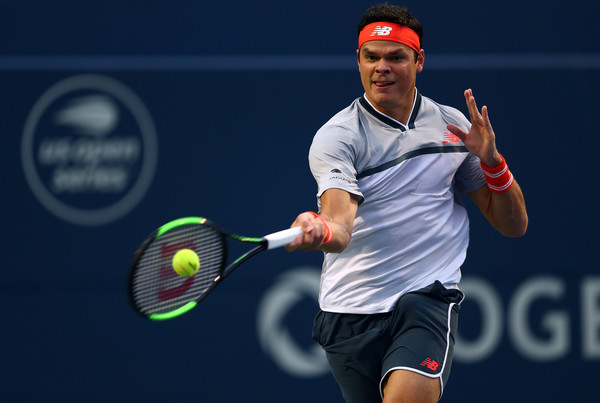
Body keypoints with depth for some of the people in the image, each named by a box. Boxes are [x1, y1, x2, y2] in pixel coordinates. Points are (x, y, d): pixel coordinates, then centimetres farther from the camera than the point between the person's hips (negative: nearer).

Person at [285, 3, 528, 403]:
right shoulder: (336, 136, -1)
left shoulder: (453, 126, 10)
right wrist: (319, 231, -43)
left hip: (429, 298, 0)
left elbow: (513, 224, 13)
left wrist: (491, 160, -4)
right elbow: (340, 225, -18)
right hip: (351, 309, 1)